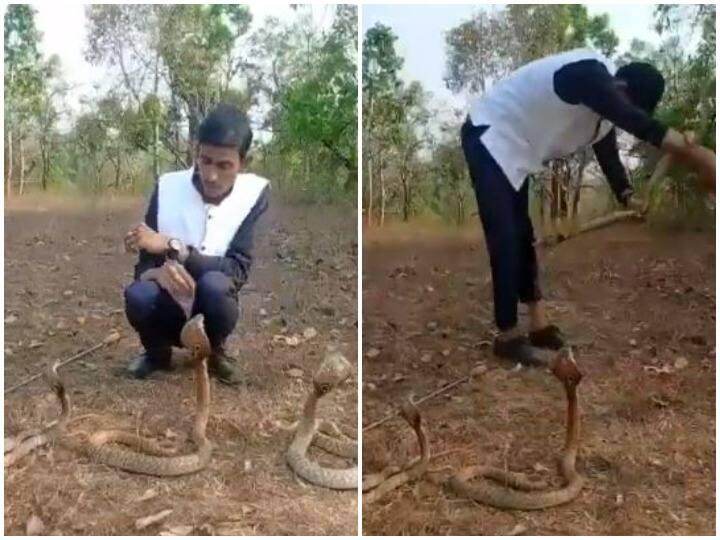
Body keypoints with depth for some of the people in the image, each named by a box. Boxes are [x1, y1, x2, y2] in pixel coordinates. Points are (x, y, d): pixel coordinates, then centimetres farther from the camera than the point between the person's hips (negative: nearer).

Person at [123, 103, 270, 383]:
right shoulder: (168, 186, -8)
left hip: (212, 312, -1)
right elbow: (144, 262, -8)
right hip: (168, 311, 1)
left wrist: (172, 247, -29)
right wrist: (157, 272, -33)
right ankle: (156, 352, 4)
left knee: (215, 284, -34)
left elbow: (239, 270, -21)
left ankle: (215, 352, 0)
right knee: (138, 294, -32)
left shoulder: (255, 192, -12)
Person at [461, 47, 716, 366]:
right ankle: (508, 336, -12)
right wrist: (689, 150, -50)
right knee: (505, 239, -16)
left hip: (513, 149, 10)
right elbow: (631, 120, -41)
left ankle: (538, 325, 17)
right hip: (489, 137, -10)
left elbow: (608, 154, 4)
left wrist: (627, 197, -13)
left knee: (522, 236, 10)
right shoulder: (589, 73, -27)